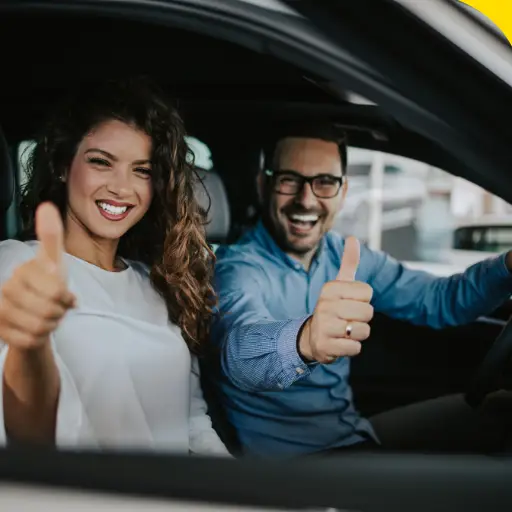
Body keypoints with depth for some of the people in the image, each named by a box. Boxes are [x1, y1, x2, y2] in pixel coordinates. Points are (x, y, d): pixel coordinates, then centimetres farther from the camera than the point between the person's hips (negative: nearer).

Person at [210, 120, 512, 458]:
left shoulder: (348, 257, 2)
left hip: (353, 431, 7)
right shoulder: (238, 267, -19)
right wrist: (304, 341, -63)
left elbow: (440, 300, 5)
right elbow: (241, 346, -40)